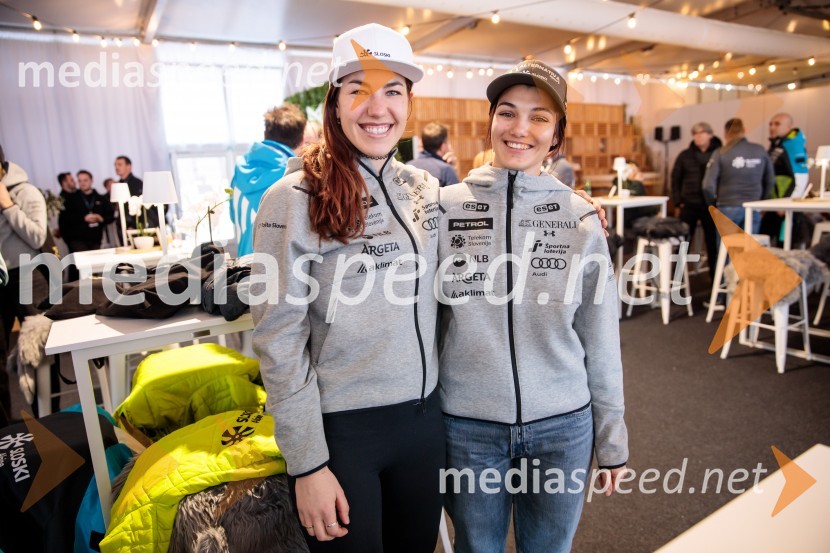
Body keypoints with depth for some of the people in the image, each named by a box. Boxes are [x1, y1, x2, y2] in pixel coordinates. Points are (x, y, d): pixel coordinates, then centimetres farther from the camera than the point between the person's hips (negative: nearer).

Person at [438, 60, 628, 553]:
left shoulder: (581, 218, -3)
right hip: (467, 426, 0)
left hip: (563, 426, 1)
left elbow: (601, 339, 2)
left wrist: (612, 439, 7)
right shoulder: (446, 207, -6)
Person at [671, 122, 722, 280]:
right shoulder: (685, 155, 6)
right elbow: (675, 179, 9)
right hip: (689, 205, 1)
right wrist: (677, 203, 3)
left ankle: (715, 276, 18)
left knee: (713, 242, 6)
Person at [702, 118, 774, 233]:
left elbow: (708, 185, -12)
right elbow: (770, 180, 11)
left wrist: (713, 203, 5)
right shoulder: (760, 151, 3)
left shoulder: (720, 153, -8)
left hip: (727, 209, -3)